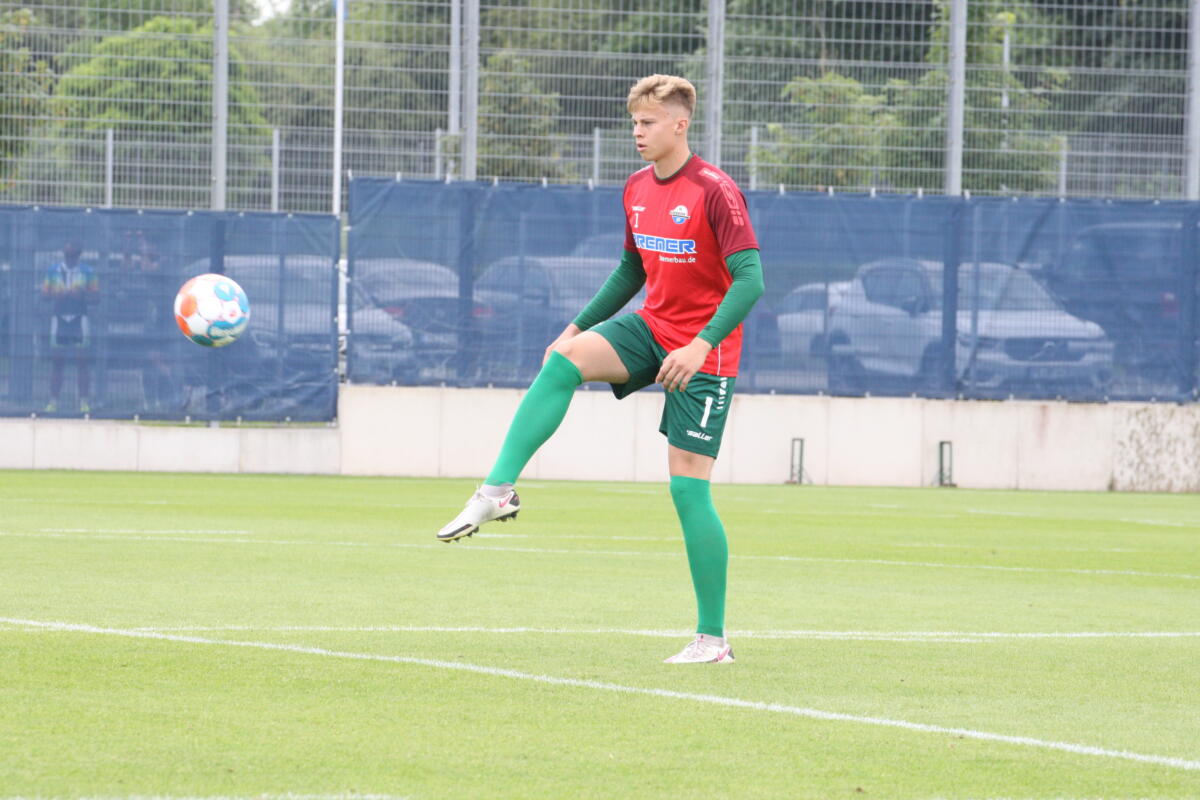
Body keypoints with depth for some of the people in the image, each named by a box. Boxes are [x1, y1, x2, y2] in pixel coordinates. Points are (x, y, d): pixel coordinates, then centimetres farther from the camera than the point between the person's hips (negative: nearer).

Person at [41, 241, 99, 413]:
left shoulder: (88, 272, 5)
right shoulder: (53, 270, 9)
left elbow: (95, 296, 3)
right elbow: (45, 293, 7)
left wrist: (81, 295, -16)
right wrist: (58, 295, -13)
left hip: (80, 320, -1)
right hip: (58, 317, 1)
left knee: (82, 361, -5)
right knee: (56, 360, 0)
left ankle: (84, 399, -2)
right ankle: (53, 399, 4)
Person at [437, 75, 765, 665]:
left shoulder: (714, 192, -17)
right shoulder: (638, 189, 7)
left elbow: (749, 279, -22)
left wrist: (701, 344, -31)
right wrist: (579, 326, 16)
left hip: (703, 354, -7)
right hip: (651, 329, 7)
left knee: (687, 488, -8)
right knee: (563, 362, -21)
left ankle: (712, 638, -1)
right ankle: (498, 491, -24)